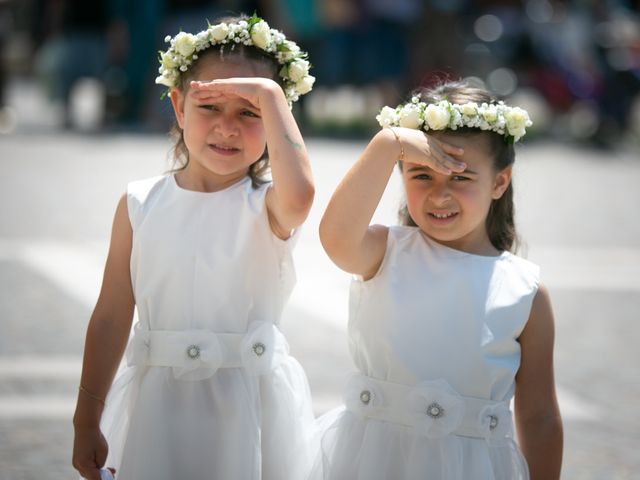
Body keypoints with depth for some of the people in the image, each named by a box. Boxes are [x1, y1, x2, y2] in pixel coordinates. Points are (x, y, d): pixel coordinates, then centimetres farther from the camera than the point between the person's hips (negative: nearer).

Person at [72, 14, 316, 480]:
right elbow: (111, 318, 2)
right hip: (161, 405, 2)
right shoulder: (140, 204, -1)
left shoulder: (268, 207, -8)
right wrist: (87, 423, 5)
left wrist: (270, 96, -27)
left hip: (250, 405, -2)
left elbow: (298, 194, -35)